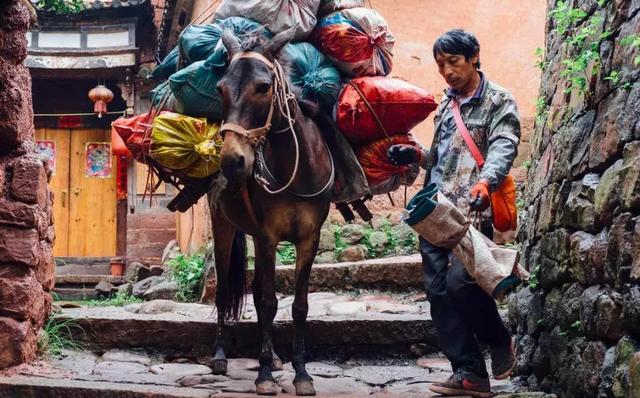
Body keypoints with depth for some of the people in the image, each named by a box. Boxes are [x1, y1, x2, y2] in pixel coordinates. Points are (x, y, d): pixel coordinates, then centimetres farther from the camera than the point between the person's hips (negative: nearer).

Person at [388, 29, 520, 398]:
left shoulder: (499, 101, -1)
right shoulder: (446, 104, 20)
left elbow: (503, 149, -17)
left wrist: (485, 182, -37)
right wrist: (416, 155, 6)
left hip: (474, 212, -7)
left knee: (459, 280, -21)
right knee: (439, 290, 1)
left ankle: (501, 341, 7)